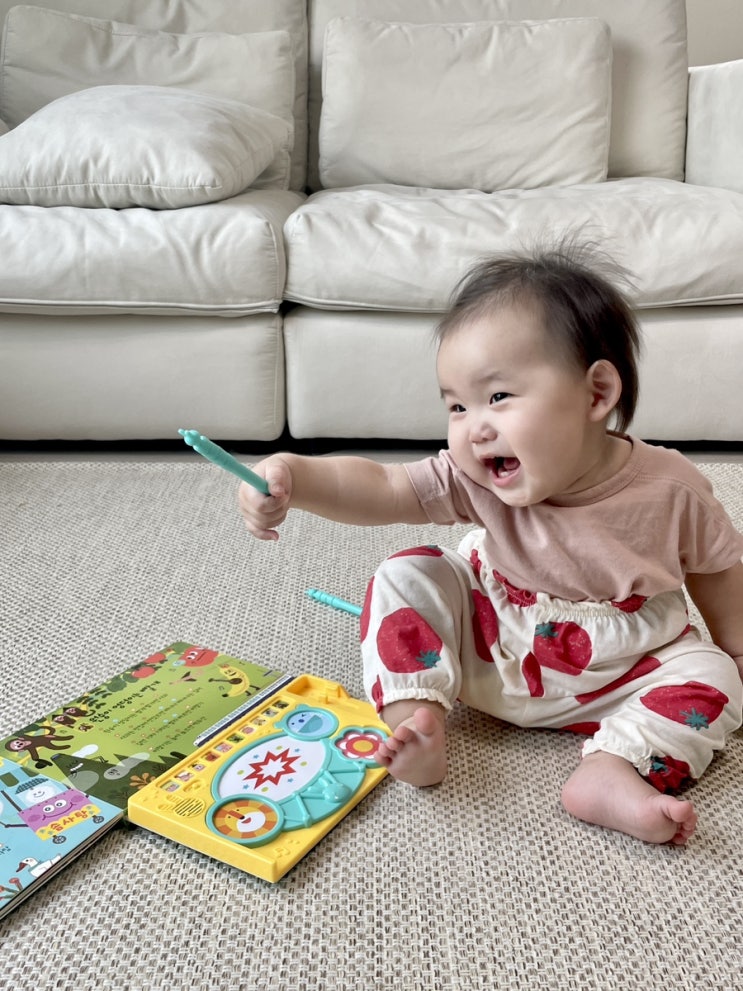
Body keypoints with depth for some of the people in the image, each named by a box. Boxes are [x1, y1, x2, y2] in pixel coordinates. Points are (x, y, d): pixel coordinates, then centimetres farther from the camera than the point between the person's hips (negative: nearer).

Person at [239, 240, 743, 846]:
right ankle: (416, 716, -15)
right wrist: (294, 476, -51)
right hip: (486, 653, 1)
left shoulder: (670, 490, -23)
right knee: (406, 578, -13)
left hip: (617, 676, 0)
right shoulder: (477, 481, -23)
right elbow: (378, 489, -33)